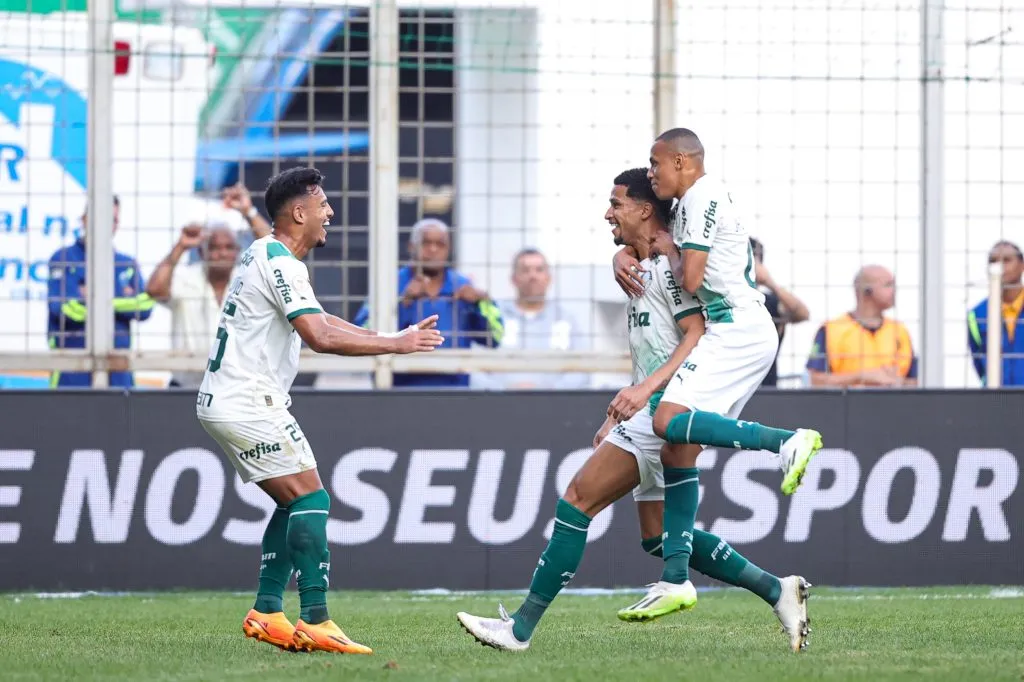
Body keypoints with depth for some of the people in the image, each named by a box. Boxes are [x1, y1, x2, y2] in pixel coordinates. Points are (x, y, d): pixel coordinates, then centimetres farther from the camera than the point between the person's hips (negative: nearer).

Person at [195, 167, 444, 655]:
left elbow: (317, 322, 25)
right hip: (245, 406, -10)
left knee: (295, 504, 14)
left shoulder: (264, 253, 16)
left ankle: (266, 614, 11)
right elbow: (320, 338, -25)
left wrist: (390, 338, 15)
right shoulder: (281, 263, -15)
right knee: (312, 500, -14)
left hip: (225, 402, 10)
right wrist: (395, 345, -19)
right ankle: (315, 622, -21)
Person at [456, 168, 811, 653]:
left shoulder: (671, 265, -10)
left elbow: (698, 336, -20)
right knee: (658, 535, 10)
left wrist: (645, 389, -29)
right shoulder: (644, 269, 21)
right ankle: (777, 591, 10)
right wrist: (617, 416, 25)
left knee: (578, 500, -12)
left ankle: (521, 627, -12)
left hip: (666, 410, -11)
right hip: (650, 413, 11)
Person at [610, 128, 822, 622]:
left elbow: (690, 280, -14)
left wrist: (669, 250, 6)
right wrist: (626, 255, 8)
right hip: (747, 335, 10)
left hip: (736, 331, -10)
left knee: (670, 421, -24)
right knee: (677, 452, 7)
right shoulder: (696, 202, 22)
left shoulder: (701, 196, -8)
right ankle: (675, 579, 5)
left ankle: (787, 441, -31)